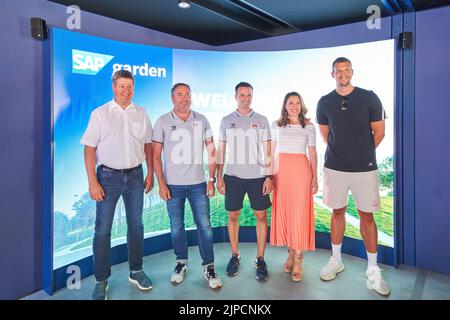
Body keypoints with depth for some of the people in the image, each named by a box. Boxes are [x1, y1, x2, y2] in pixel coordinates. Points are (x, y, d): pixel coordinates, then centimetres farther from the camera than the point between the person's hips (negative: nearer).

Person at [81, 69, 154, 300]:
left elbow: (148, 145, 11)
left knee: (136, 225, 11)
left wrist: (150, 174, 6)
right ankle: (101, 281, 17)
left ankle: (136, 272, 28)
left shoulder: (141, 113, 6)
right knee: (103, 229, 2)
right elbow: (89, 149, -5)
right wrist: (93, 182, -11)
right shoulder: (100, 113, -2)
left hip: (135, 175, 3)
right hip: (109, 176, -2)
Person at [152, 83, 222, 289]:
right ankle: (181, 263, 28)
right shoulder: (163, 122, 0)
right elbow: (156, 155, 0)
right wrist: (161, 183, -6)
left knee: (204, 225, 2)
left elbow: (211, 151, 6)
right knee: (176, 226, 10)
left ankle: (209, 267, 16)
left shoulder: (201, 120, 4)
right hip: (173, 184, 0)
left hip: (198, 183, 1)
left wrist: (212, 179, 0)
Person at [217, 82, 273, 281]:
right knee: (233, 216, 7)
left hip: (257, 176, 0)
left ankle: (260, 259, 16)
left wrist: (269, 177, -4)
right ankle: (235, 256, 23)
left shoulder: (261, 120, 4)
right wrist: (219, 177, 1)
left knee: (261, 216, 3)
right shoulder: (226, 121, 6)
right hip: (233, 176, 1)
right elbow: (221, 151, 7)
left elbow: (267, 152, 3)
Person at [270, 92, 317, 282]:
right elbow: (272, 151, 10)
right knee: (283, 211, 4)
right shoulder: (276, 125, 9)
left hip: (301, 170, -1)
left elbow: (312, 152, 6)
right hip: (281, 170, 2)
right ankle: (291, 252, 19)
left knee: (300, 212, -3)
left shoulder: (308, 126, 7)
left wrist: (315, 177, 1)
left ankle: (298, 259, 4)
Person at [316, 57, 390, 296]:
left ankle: (373, 271, 17)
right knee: (338, 212, 12)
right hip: (334, 168, 2)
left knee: (367, 215, 4)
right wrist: (342, 152, 12)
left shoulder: (369, 98, -1)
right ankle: (336, 260, 27)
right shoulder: (325, 102, 5)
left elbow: (379, 132, 5)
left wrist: (362, 153, 10)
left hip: (364, 168, -1)